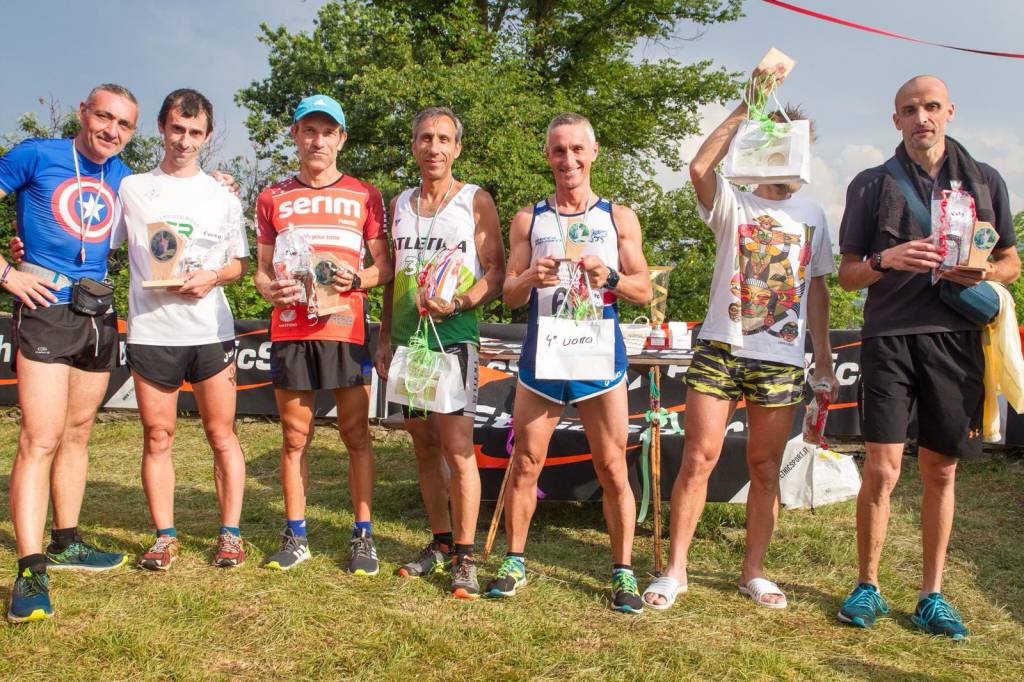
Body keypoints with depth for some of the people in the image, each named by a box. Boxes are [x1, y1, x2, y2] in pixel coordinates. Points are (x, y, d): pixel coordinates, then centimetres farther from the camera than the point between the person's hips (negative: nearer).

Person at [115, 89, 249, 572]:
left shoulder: (222, 195, 9)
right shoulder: (131, 189, 8)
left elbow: (241, 262, 12)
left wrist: (214, 276, -9)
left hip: (211, 331, 0)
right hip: (150, 330, 0)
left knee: (221, 434, 3)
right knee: (157, 437, 5)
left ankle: (230, 533, 12)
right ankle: (164, 536, 15)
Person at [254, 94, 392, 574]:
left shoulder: (365, 196, 10)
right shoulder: (272, 199, 15)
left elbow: (385, 266, 8)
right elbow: (262, 268, 15)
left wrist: (357, 278, -13)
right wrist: (271, 290, -7)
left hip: (346, 329, -1)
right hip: (290, 330, 2)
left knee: (356, 434, 1)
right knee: (295, 438, 6)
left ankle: (363, 535, 10)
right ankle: (295, 537, 16)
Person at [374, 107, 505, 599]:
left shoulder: (475, 201, 1)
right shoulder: (399, 204, 15)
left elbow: (497, 272, -3)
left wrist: (458, 303, -20)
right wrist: (384, 340, 14)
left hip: (454, 337, -5)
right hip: (407, 338, 5)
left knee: (456, 448, -11)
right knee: (424, 447, 10)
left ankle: (465, 558, -1)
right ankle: (441, 544, 22)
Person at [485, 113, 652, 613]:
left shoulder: (619, 217, 8)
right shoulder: (528, 219, 10)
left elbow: (644, 291, 5)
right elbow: (510, 295, 6)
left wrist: (610, 278, -16)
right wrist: (531, 278, -17)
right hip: (540, 356, 1)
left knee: (613, 468, 1)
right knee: (525, 465, 5)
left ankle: (622, 571, 12)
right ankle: (515, 562, 19)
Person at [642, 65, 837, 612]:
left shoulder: (812, 214, 14)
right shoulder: (733, 204, 2)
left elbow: (816, 287, 16)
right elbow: (700, 167, -19)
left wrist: (824, 357, 13)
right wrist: (748, 105, -17)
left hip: (781, 359, 3)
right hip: (720, 350, -3)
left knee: (765, 468, 7)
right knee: (698, 459, -4)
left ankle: (753, 572, 20)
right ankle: (675, 569, 6)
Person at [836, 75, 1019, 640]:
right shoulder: (871, 185, 8)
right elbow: (848, 274, 7)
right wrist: (886, 260, -14)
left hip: (956, 338, 2)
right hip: (890, 336, -2)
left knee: (941, 472, 7)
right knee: (882, 470, -7)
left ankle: (932, 596, 19)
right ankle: (868, 586, 11)